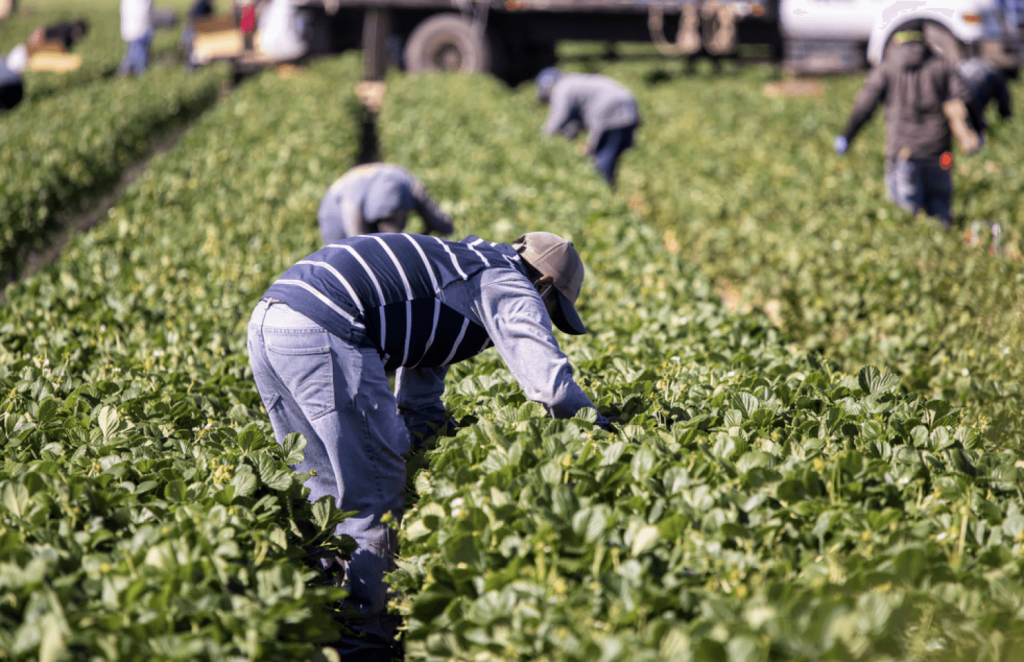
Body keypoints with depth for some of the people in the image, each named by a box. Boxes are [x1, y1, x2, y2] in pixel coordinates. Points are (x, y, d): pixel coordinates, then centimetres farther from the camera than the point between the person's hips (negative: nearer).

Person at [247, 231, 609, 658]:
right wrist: (604, 431, 12)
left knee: (325, 494, 20)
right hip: (325, 331, -10)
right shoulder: (509, 287, 8)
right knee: (373, 501, 1)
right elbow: (553, 386, -4)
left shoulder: (456, 277, 35)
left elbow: (419, 404, 39)